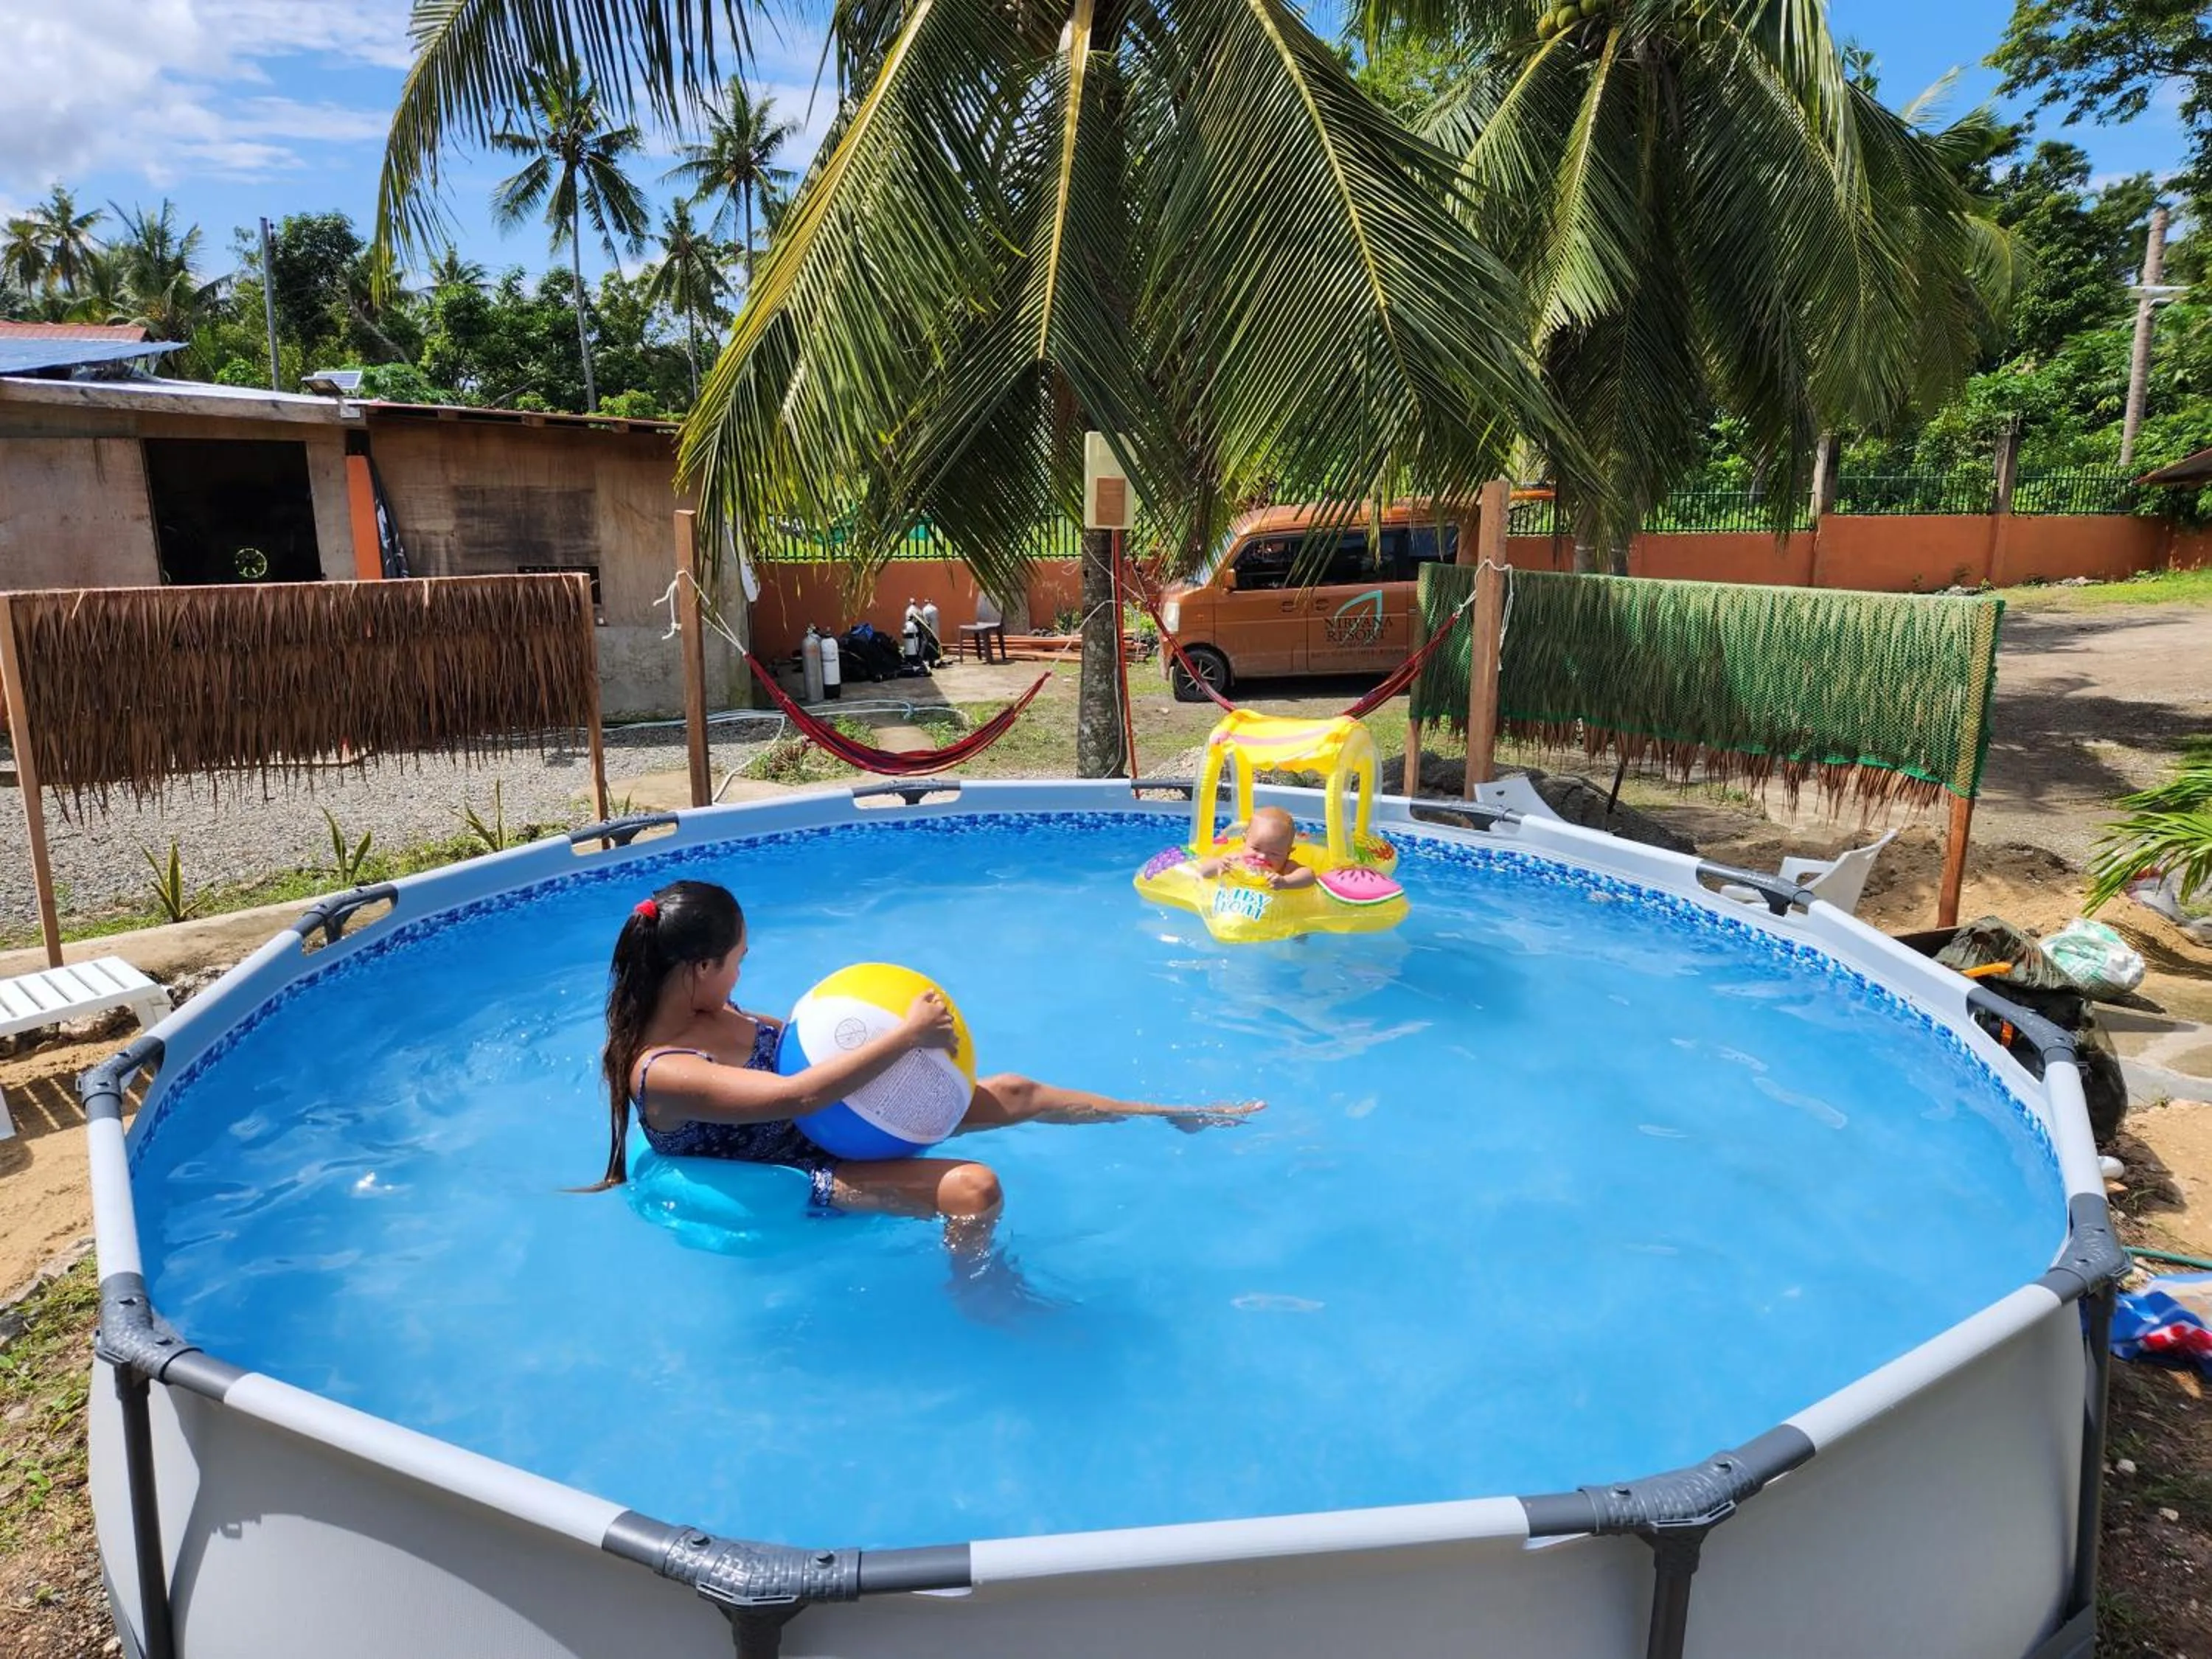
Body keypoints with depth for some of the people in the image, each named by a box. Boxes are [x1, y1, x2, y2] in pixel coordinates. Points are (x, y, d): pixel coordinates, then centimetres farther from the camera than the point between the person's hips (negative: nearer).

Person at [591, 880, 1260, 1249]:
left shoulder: (700, 1010, -2)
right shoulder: (661, 1073, -28)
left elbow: (783, 1041, 14)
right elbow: (798, 1095, -36)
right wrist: (909, 1035, -31)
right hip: (803, 1178, -8)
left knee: (1013, 1092, 2)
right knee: (974, 1187, -28)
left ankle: (1178, 1115, 17)